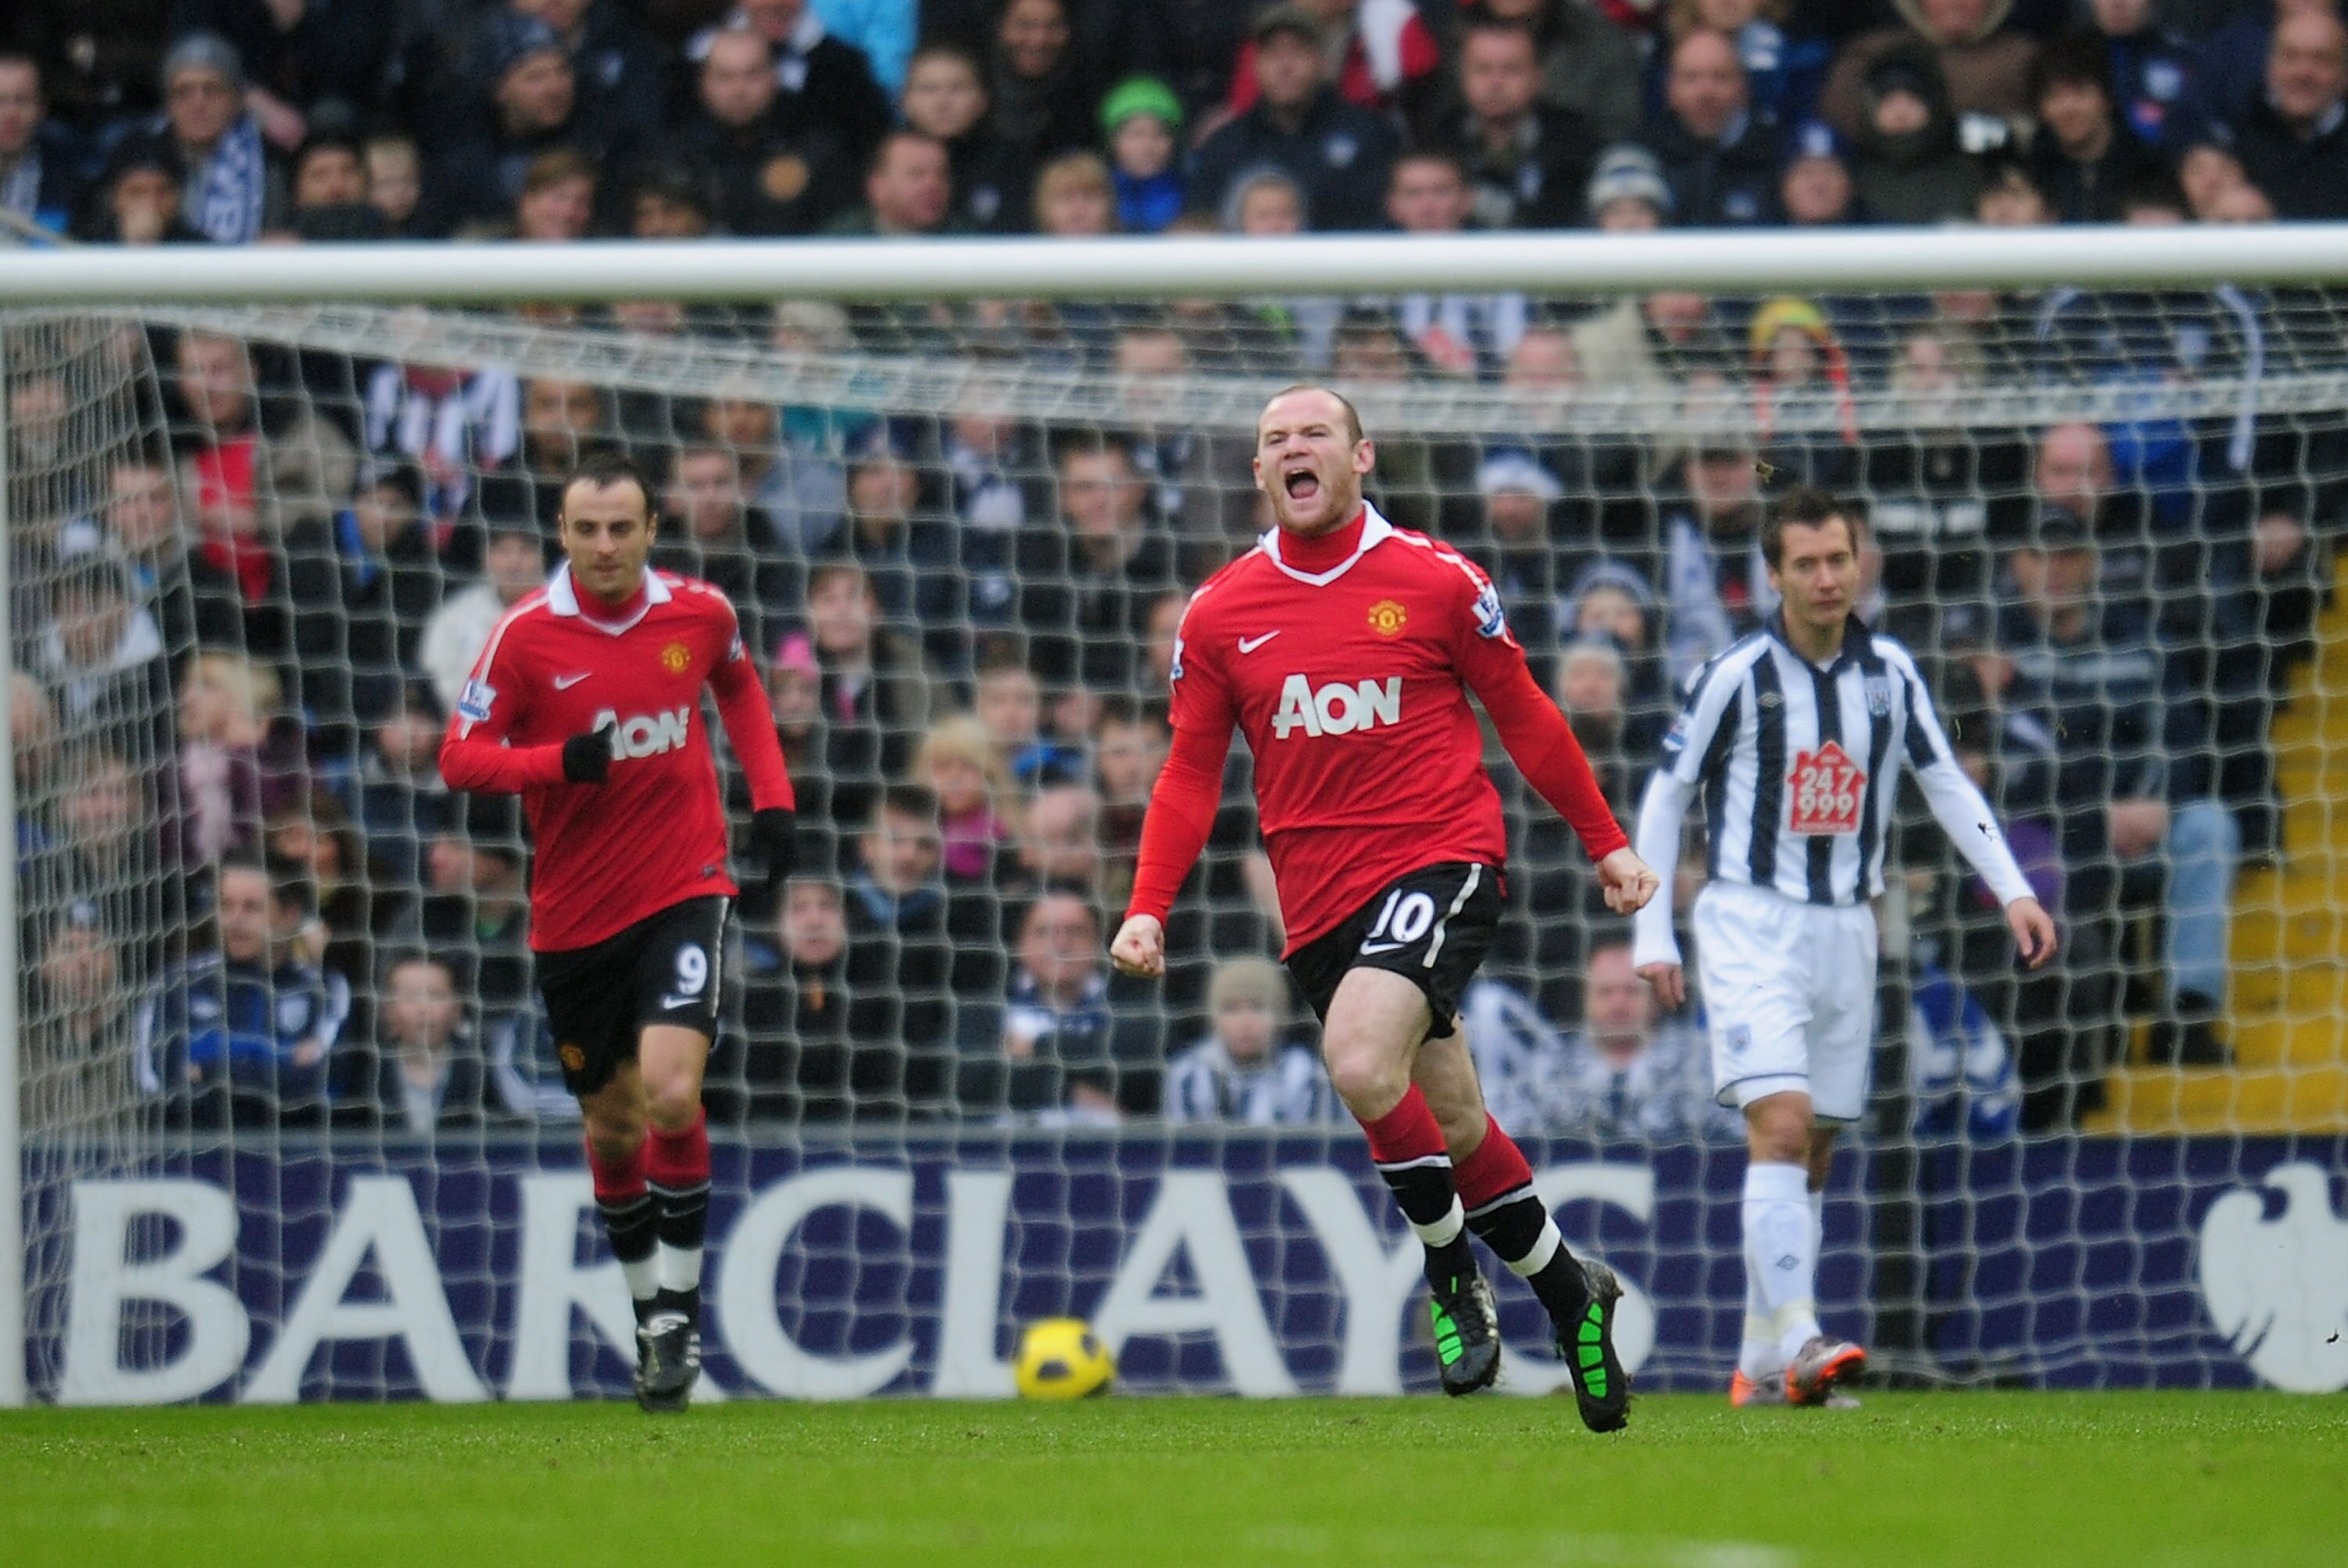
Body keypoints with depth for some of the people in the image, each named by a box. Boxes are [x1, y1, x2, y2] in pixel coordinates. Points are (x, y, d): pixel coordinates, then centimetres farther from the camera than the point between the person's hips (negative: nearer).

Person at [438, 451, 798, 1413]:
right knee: (613, 1126, 11)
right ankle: (647, 1310, 32)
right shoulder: (526, 636, -9)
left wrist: (771, 796, 10)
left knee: (671, 1092, -20)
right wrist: (560, 762, -25)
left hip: (684, 891, -1)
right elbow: (461, 758, -9)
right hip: (575, 913, 1)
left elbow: (739, 687, 20)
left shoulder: (699, 614, -2)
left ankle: (680, 1308, -6)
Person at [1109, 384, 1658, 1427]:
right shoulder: (1221, 614, 6)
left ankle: (1450, 1266, -4)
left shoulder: (1436, 581, -1)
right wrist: (1148, 908, -2)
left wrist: (1605, 841, 13)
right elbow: (1191, 772, 9)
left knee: (1360, 1061, -26)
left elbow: (1524, 717, 10)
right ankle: (1569, 1294, 28)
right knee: (1452, 1127, 9)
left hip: (1441, 860, -4)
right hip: (1318, 900, 4)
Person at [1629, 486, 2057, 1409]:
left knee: (1812, 1155, 7)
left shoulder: (1889, 672, 4)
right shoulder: (1737, 675, -8)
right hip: (1751, 925, -5)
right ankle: (1797, 1341, -29)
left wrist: (2013, 891, 3)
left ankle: (1761, 1367, 14)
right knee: (1782, 1126, -21)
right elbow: (1664, 796, 0)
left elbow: (1946, 783, 13)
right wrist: (1652, 937, -3)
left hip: (1845, 933, 5)